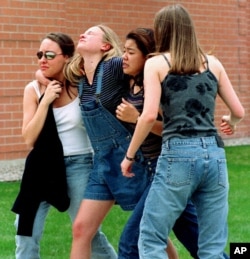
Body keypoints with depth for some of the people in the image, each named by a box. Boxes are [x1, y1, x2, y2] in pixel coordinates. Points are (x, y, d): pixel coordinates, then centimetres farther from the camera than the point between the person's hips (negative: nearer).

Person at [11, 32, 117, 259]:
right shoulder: (34, 90, -2)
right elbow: (29, 139, -8)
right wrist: (46, 100, -15)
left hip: (78, 165, -2)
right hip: (43, 167, 2)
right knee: (26, 232, 0)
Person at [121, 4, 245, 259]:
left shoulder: (156, 63, 4)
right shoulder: (213, 63, 14)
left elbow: (149, 115, -7)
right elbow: (239, 111, 18)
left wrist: (129, 155, 4)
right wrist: (230, 123, 41)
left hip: (178, 155, -4)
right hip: (214, 155, 4)